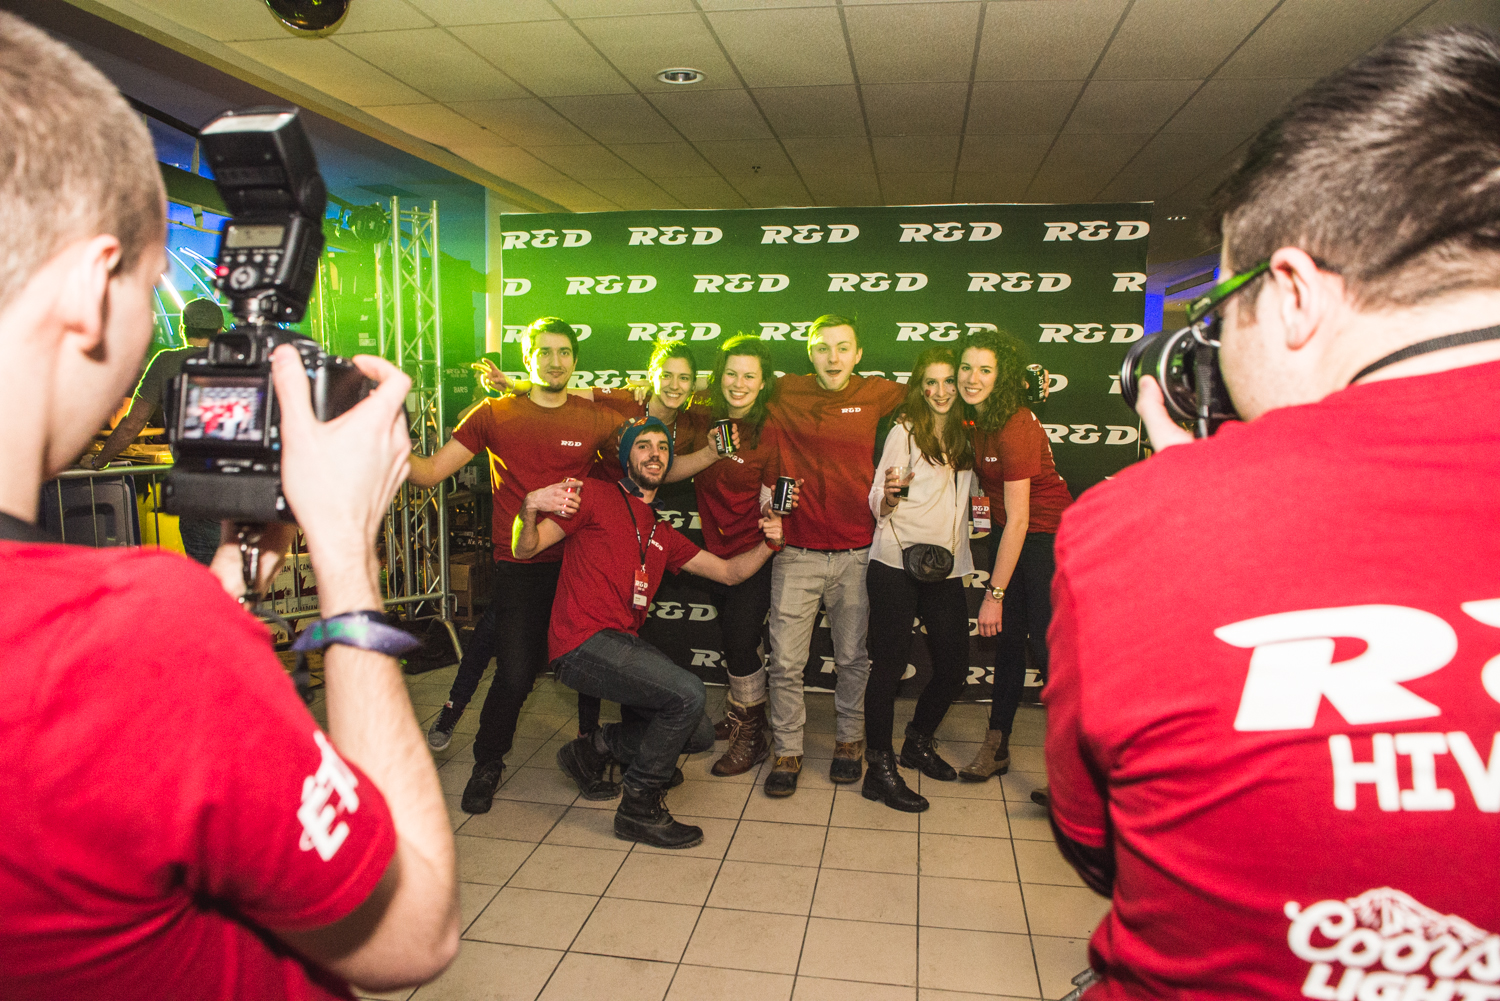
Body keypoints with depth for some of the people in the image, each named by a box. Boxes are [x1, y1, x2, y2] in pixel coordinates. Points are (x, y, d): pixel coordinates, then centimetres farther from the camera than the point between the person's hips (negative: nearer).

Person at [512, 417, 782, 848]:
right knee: (687, 694, -23)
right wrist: (530, 509, -26)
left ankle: (594, 748, 19)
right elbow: (525, 549, -4)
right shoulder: (595, 496, 1)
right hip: (582, 644, -8)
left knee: (698, 734, 1)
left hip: (626, 642, 8)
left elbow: (727, 571, 19)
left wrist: (767, 544, 0)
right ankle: (640, 809, -5)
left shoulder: (663, 535, 22)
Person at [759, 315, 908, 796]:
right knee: (786, 661, 0)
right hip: (796, 552, 0)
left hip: (855, 552, 1)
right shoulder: (783, 394, 2)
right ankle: (787, 751, 17)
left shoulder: (876, 394, 4)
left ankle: (849, 739, 31)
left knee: (853, 658, 9)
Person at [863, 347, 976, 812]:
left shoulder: (965, 435, 14)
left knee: (954, 666, 8)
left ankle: (918, 743, 32)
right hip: (896, 564, -5)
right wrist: (890, 494, -25)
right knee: (889, 665, -2)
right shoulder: (905, 430, -1)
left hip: (946, 568, 6)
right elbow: (878, 504, -2)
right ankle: (880, 769, 8)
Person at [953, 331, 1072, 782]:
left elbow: (1018, 519, -24)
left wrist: (995, 594, -21)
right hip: (1010, 535, 8)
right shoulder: (973, 417, 0)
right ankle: (996, 746, 23)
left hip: (1049, 536, -8)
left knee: (1045, 645, -9)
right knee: (1007, 639, 12)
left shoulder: (1014, 427, -24)